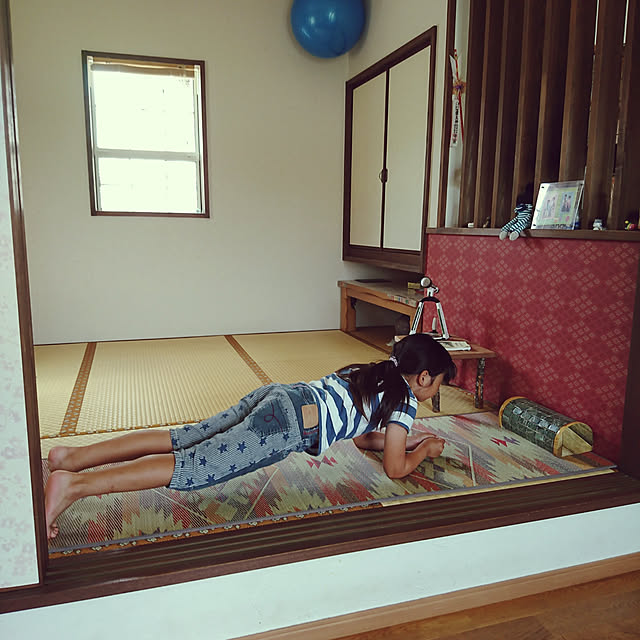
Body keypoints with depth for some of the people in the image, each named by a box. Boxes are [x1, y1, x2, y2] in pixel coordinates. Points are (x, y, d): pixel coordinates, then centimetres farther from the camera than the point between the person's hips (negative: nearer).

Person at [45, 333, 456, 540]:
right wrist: (423, 450, 24)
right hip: (287, 425, -8)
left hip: (274, 397, 8)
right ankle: (74, 485, -21)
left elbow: (364, 437, 38)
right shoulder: (405, 396, 4)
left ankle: (74, 456, 6)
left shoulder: (378, 374, 28)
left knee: (181, 440, 6)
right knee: (195, 466, -14)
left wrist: (402, 439, 38)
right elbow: (395, 468, 6)